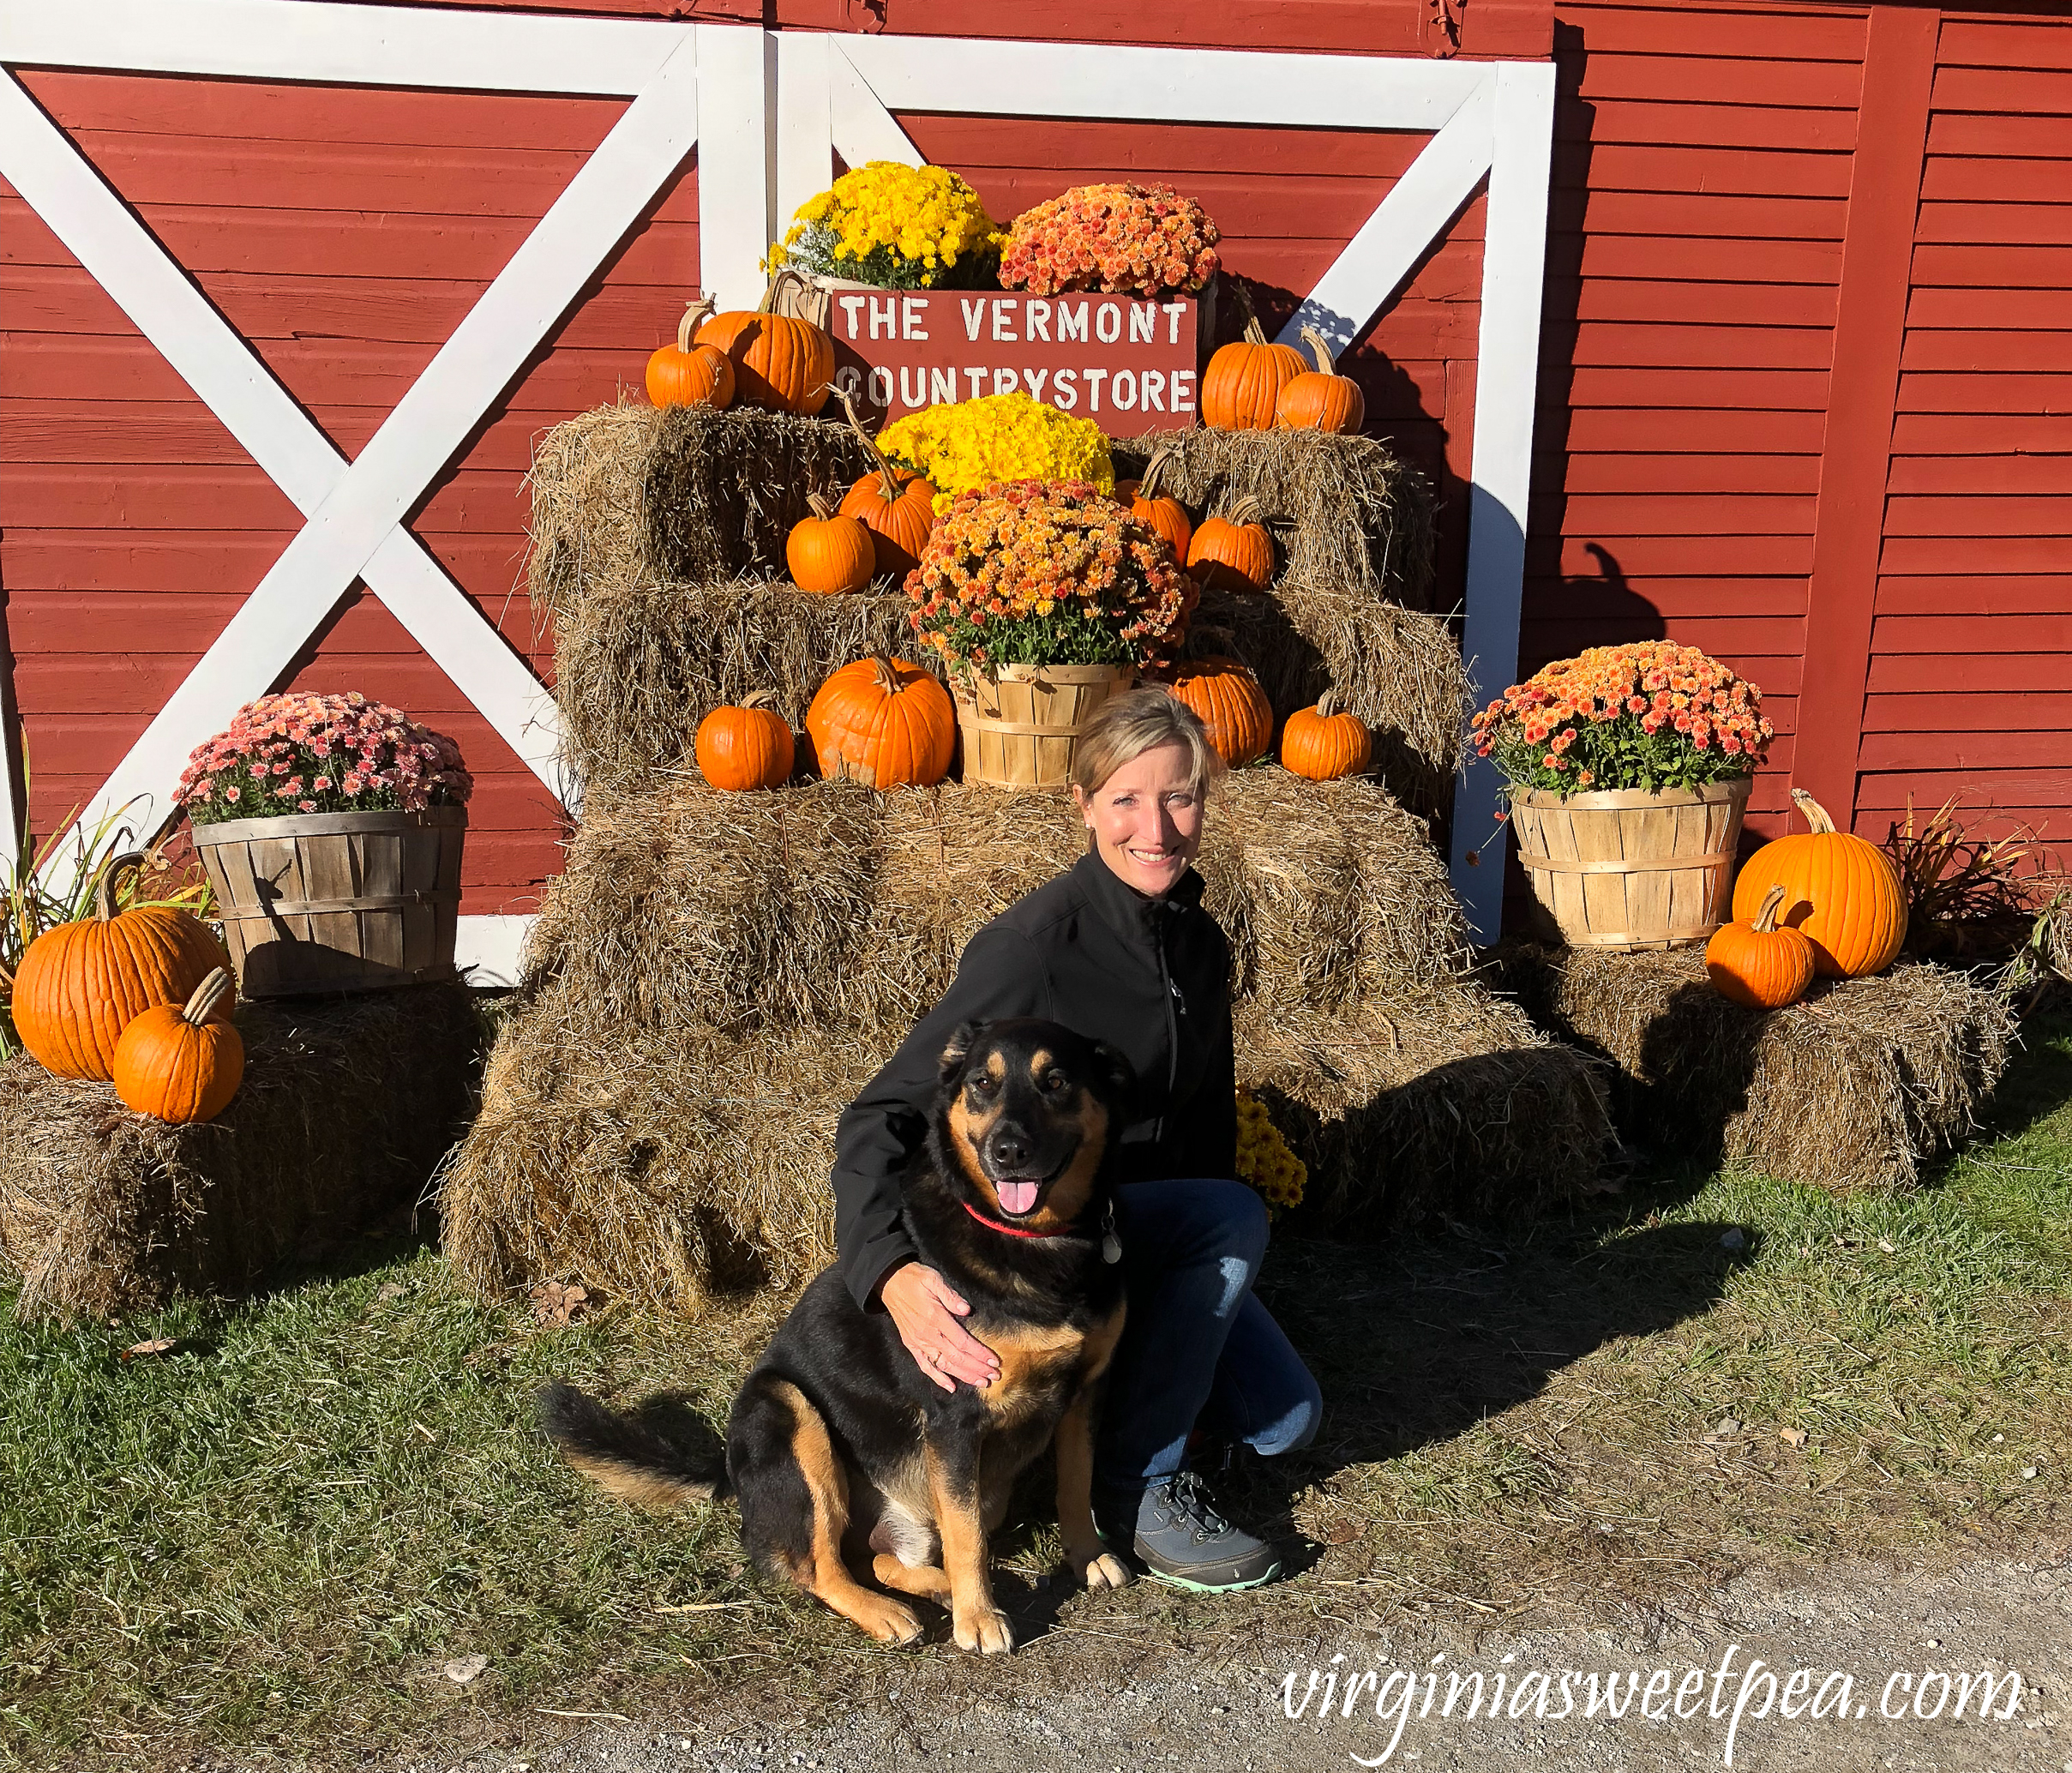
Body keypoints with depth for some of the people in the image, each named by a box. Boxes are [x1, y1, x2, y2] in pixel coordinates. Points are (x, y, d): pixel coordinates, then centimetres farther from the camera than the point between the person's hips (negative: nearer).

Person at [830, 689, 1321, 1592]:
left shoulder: (1200, 942, -2)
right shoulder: (1035, 942, -25)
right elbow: (878, 1120, -28)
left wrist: (1209, 1285, 12)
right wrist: (892, 1272, -44)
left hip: (1154, 1229, 7)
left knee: (1284, 1417, 1)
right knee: (1235, 1214, -29)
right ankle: (1132, 1488, -13)